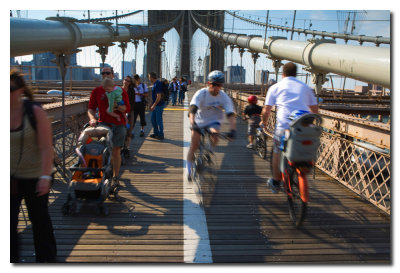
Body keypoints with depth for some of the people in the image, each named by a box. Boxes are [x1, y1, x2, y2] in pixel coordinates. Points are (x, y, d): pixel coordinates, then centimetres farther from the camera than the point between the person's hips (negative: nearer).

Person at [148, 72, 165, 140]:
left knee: (158, 120, -2)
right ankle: (156, 133, 26)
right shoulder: (155, 84, 12)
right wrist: (152, 105, 22)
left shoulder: (157, 84, -19)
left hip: (159, 105, -10)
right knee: (153, 119, 15)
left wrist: (154, 105, -19)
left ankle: (161, 135, 7)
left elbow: (159, 97, -23)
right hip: (155, 105, 10)